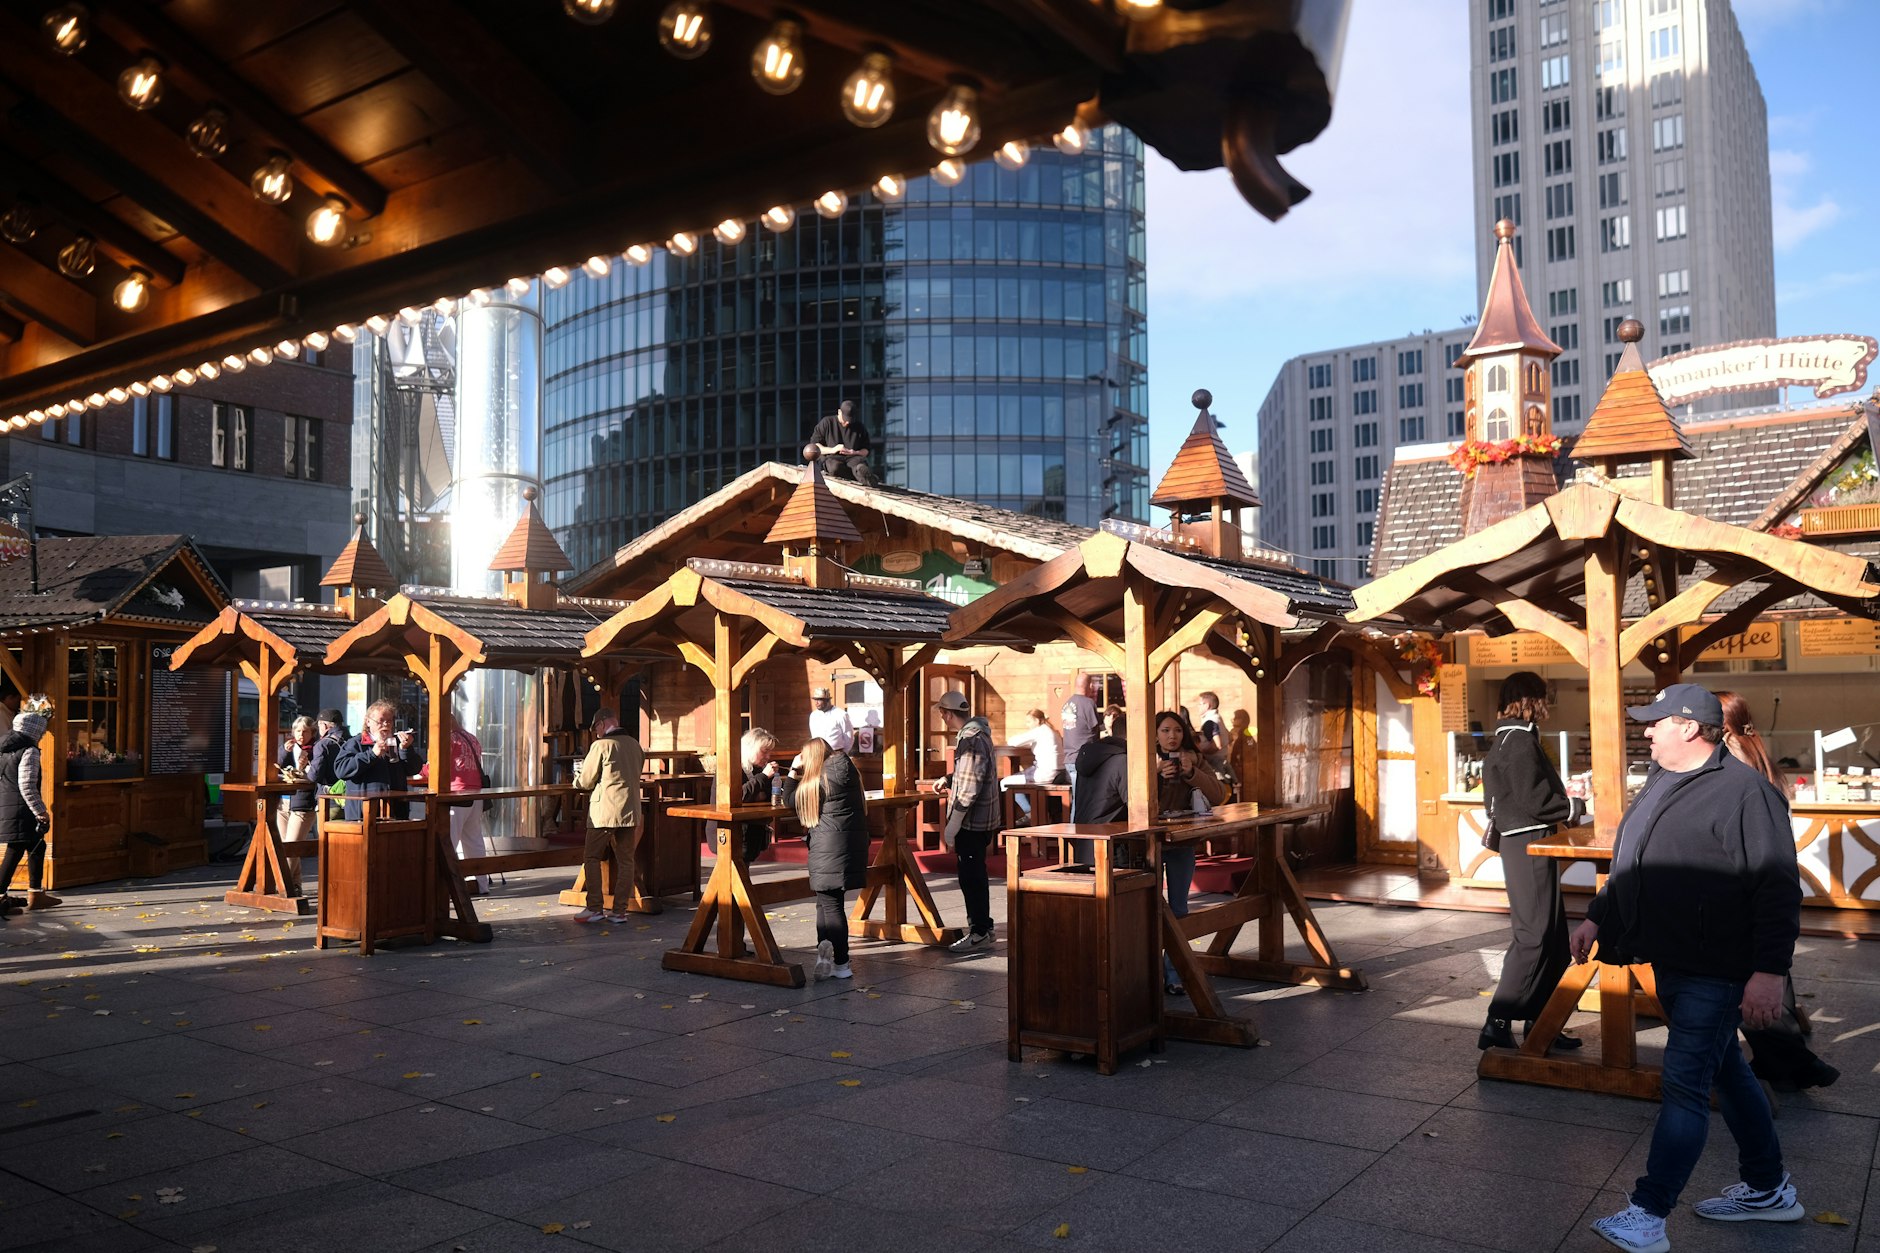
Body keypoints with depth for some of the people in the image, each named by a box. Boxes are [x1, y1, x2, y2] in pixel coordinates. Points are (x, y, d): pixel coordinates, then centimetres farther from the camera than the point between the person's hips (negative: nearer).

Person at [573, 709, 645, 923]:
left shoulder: (601, 745, -9)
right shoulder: (635, 745, 10)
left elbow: (586, 781, -5)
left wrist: (578, 776, 18)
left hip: (604, 811, -6)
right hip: (630, 811, 6)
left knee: (592, 858, 6)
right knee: (625, 861, 7)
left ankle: (595, 909, 3)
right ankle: (620, 911, 8)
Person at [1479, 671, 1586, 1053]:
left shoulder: (1508, 739, 18)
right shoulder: (1519, 740, -14)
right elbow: (1535, 800, -19)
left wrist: (1561, 811, 14)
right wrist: (1576, 806, -5)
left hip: (1523, 842, 10)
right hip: (1529, 845, -10)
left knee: (1551, 936, 13)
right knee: (1534, 937, -8)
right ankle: (1497, 1024, -7)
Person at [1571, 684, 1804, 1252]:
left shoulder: (1744, 791, -16)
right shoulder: (1660, 784, 13)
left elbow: (1778, 890, -20)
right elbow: (1630, 867, 22)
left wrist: (1769, 971, -23)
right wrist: (1597, 918, 16)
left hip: (1715, 972, -9)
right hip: (1671, 963, 10)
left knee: (1684, 1086, -6)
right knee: (1725, 1072, 20)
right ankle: (1768, 1190, 35)